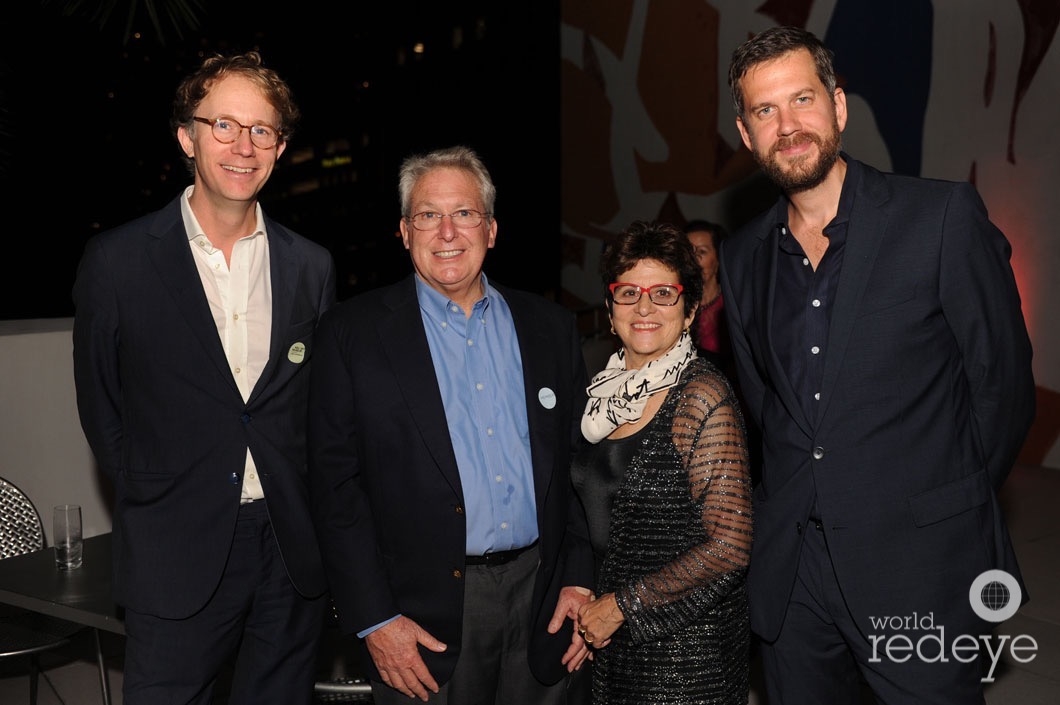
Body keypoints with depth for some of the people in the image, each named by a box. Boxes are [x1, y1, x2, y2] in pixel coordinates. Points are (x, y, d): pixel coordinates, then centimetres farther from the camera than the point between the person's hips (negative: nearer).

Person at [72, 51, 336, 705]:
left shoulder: (313, 267, 4)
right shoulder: (117, 261, -4)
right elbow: (101, 407, 3)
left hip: (294, 552, 3)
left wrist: (308, 518, 5)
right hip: (180, 557, -2)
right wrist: (156, 503, 3)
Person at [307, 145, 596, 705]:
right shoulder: (353, 332, -3)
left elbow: (579, 464, 10)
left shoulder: (550, 327, 7)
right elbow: (335, 484, -5)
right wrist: (373, 618, -10)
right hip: (423, 621, -3)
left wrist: (580, 578, 2)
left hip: (541, 602, 3)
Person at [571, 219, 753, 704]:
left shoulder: (702, 396, -16)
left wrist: (622, 603, -13)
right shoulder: (610, 392, 5)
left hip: (687, 645, -6)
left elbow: (729, 546, -20)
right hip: (615, 636, 6)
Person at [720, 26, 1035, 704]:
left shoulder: (944, 216, -7)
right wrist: (797, 501, 10)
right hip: (790, 568, 4)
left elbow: (1004, 383, -3)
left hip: (918, 570, -4)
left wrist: (947, 509, 2)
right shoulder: (742, 256, 7)